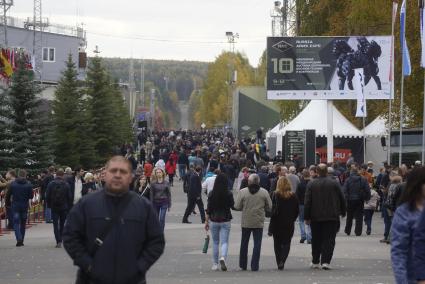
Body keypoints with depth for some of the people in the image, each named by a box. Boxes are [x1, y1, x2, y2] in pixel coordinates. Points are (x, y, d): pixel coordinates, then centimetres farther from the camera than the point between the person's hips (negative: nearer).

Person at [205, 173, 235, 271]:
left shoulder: (212, 194, -6)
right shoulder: (229, 194, -9)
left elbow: (208, 209, -4)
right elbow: (232, 206, 2)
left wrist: (206, 221, 4)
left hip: (213, 220, 1)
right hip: (225, 220, -1)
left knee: (215, 242, 14)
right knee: (224, 242, 3)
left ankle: (215, 264, 16)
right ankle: (223, 257, -25)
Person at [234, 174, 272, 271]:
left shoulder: (242, 192, -8)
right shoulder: (264, 192, -5)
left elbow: (237, 207, -5)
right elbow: (269, 207, 1)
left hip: (246, 222, 0)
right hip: (259, 223, 0)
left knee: (244, 243, 14)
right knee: (257, 244, 4)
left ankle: (243, 265, 21)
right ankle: (255, 266, -1)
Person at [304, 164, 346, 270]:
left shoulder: (311, 184, -3)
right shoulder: (334, 183, -3)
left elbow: (307, 202, -4)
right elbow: (342, 199, 3)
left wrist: (307, 217, 0)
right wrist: (343, 212, 17)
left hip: (316, 217, 1)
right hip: (331, 217, -1)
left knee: (316, 240, 12)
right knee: (329, 240, 0)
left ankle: (315, 262, 18)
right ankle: (325, 261, -11)